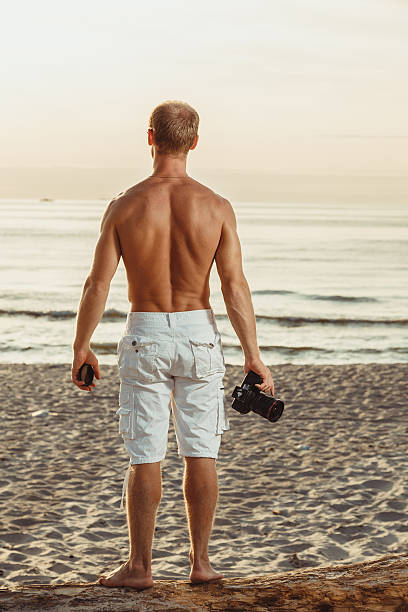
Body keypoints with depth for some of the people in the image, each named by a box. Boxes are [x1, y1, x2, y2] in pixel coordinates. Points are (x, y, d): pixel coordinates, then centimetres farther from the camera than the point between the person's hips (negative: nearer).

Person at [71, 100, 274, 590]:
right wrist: (253, 356, -5)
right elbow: (235, 286, -9)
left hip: (145, 336, -1)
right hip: (198, 333, 1)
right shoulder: (216, 207, -6)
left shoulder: (124, 206, -8)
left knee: (145, 458, 6)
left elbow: (97, 284, -7)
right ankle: (200, 562, 15)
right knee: (201, 454, 9)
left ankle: (139, 567, 13)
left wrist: (81, 347, 4)